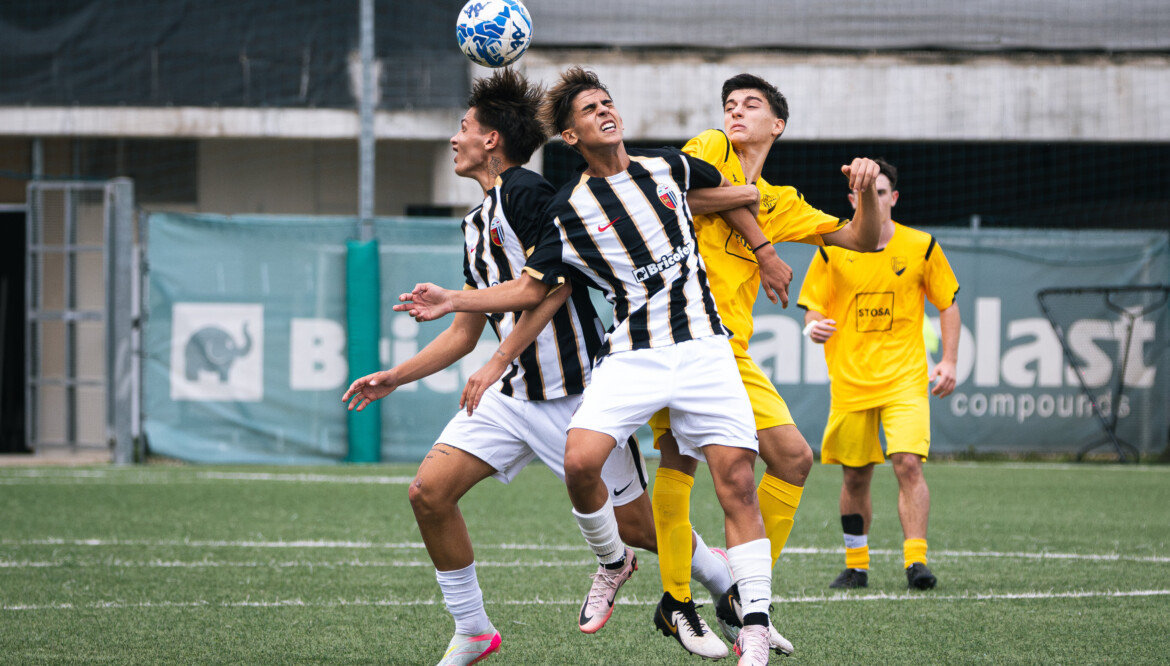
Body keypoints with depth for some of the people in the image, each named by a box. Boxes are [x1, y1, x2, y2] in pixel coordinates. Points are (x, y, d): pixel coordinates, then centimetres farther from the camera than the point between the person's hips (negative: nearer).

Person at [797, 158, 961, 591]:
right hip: (850, 379, 1)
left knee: (908, 463, -18)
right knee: (855, 475, 6)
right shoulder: (832, 249, 2)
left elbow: (947, 305, 10)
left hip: (905, 377, -1)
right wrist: (815, 325, -16)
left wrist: (949, 361, 0)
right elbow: (812, 307, 8)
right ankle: (856, 566, 20)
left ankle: (915, 561, -18)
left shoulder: (921, 246, 2)